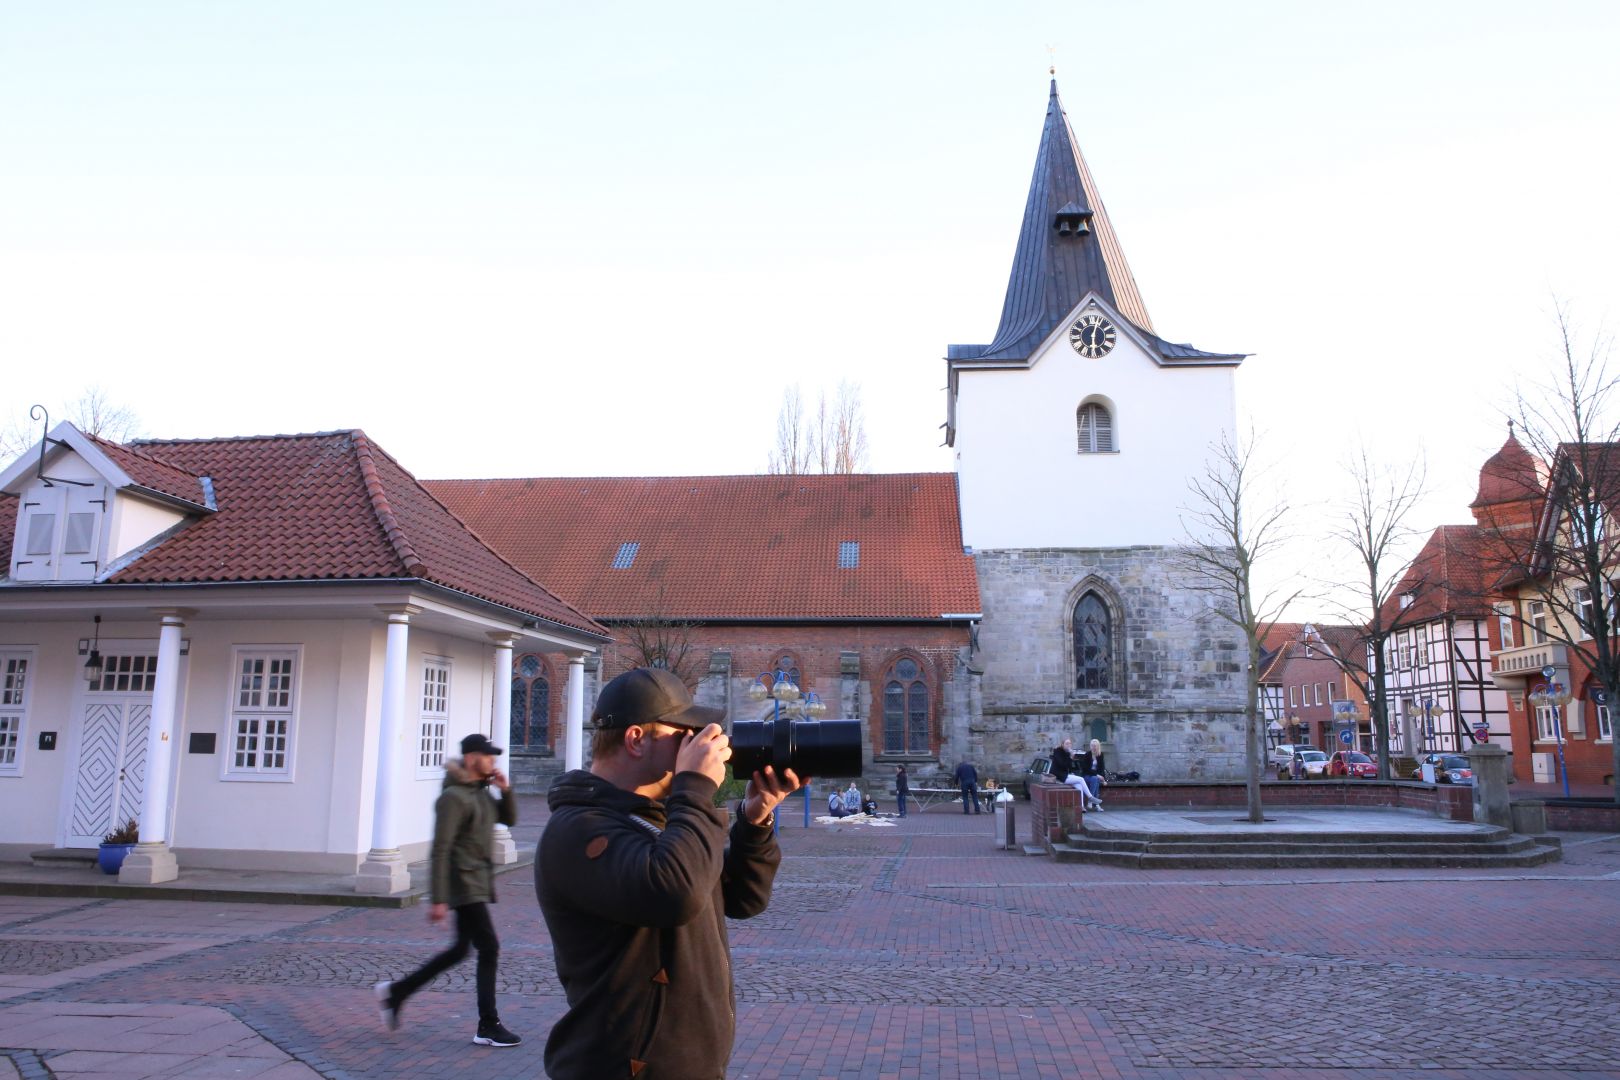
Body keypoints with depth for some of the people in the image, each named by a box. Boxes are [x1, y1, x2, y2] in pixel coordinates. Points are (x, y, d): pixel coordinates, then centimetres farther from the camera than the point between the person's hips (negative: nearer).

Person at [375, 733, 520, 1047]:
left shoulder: (481, 793, 11)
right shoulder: (454, 797, -17)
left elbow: (509, 818, 20)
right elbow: (440, 850, -20)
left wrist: (505, 790, 1)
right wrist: (438, 900, -22)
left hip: (478, 884, 9)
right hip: (464, 884, -9)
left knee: (459, 950, 17)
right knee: (489, 949, -6)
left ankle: (395, 992, 29)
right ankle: (488, 1027, 2)